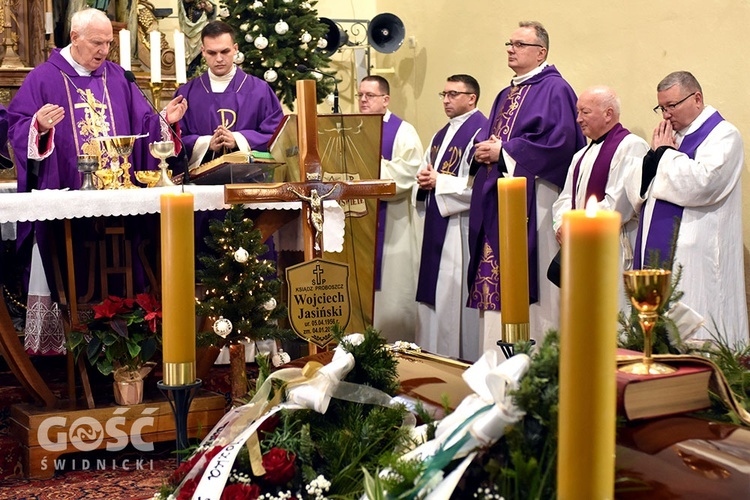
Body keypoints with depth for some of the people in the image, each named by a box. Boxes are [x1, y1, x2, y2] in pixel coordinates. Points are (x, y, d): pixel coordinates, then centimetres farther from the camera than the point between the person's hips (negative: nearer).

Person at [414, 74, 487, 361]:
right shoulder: (441, 135, 18)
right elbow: (426, 171, 25)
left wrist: (439, 182, -16)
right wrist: (423, 180, 2)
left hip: (460, 227, -9)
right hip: (436, 227, 9)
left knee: (454, 296, -6)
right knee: (432, 294, 12)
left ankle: (459, 356, 3)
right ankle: (431, 353, 19)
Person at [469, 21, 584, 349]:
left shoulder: (554, 90, -6)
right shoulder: (507, 95, 22)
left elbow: (558, 141, -19)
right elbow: (487, 136, 25)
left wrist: (502, 150, -15)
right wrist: (483, 149, 0)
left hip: (531, 199, -9)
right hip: (495, 199, 9)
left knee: (525, 281, -9)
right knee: (493, 281, 7)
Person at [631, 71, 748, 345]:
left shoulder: (723, 135, -4)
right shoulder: (670, 136, 19)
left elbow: (702, 184, -21)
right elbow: (639, 194, 17)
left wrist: (666, 154, -8)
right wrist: (654, 155, -1)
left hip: (695, 258, -8)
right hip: (657, 255, 8)